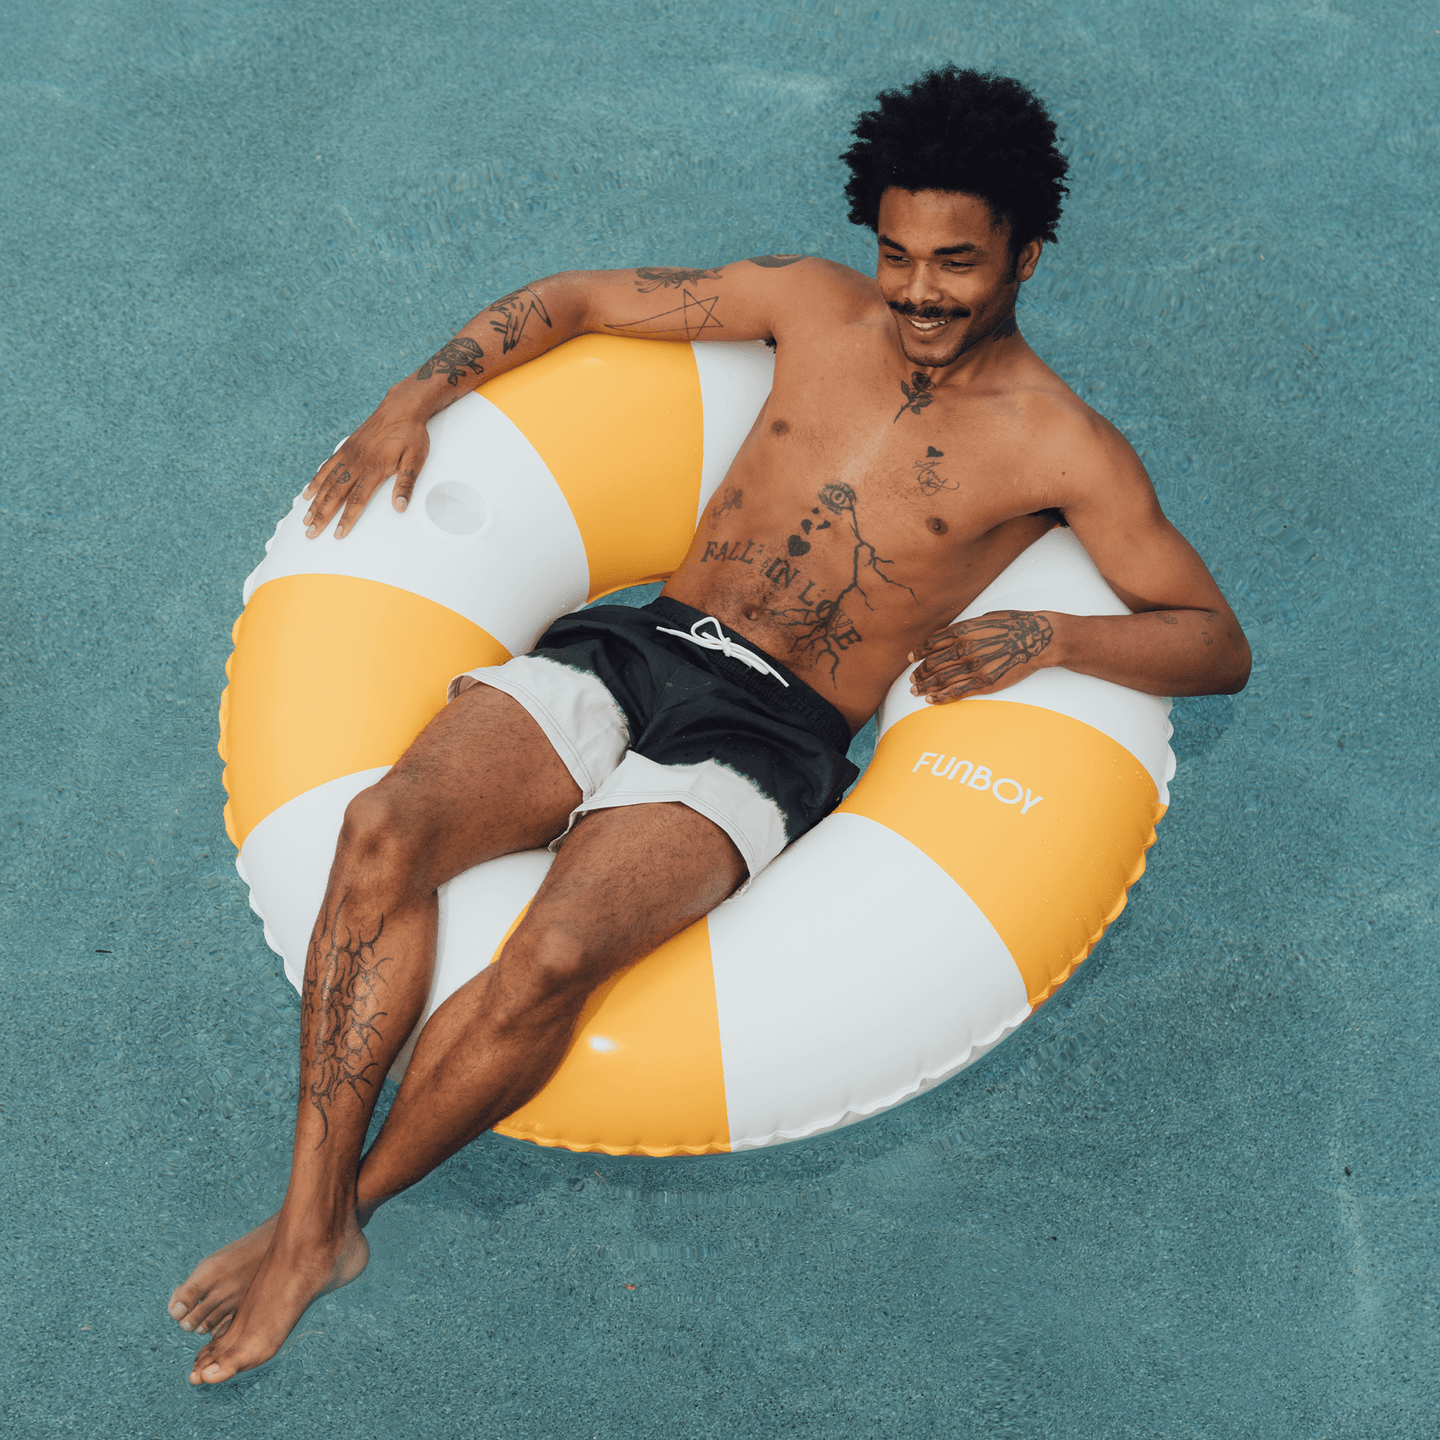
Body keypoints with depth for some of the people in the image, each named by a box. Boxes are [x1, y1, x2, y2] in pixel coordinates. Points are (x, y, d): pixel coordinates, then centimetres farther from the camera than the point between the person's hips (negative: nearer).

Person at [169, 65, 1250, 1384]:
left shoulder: (1061, 447, 3)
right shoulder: (813, 305, 13)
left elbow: (1219, 642, 3)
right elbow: (579, 298, 20)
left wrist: (1046, 636, -16)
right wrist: (415, 399, 7)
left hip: (768, 738, -4)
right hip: (636, 644, 4)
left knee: (550, 960, -30)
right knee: (383, 829, -24)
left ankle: (351, 1205, -4)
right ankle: (309, 1223, -12)